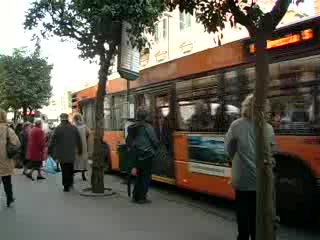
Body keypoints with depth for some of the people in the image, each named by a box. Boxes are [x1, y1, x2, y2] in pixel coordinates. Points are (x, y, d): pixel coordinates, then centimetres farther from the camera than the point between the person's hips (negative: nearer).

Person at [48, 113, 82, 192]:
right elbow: (79, 140, 7)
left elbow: (52, 140, -8)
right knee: (70, 168, 19)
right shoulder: (74, 128, 2)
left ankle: (66, 186, 5)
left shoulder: (58, 128, -9)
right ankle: (70, 182, 26)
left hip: (62, 153, -3)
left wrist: (49, 151, -1)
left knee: (65, 169, 4)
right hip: (72, 153, 3)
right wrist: (80, 150, 17)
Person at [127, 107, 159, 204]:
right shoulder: (148, 128, -12)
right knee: (146, 177, 3)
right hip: (146, 156, -6)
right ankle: (142, 198, 4)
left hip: (135, 156, 6)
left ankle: (135, 196, 22)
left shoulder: (132, 128, 6)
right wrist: (154, 150, 11)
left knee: (139, 175, 18)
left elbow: (128, 142, 10)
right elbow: (155, 141, -11)